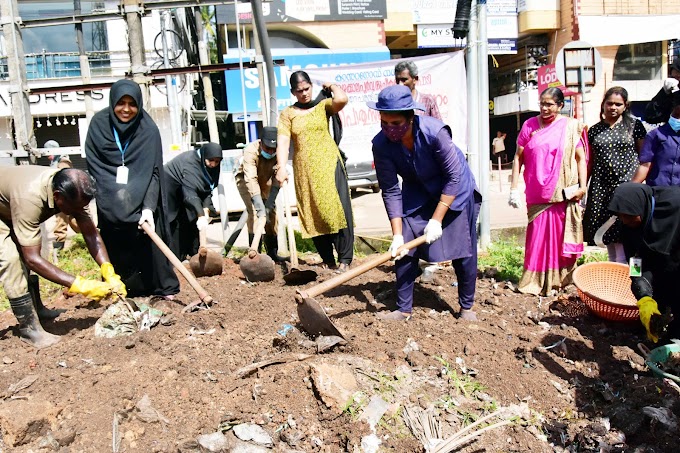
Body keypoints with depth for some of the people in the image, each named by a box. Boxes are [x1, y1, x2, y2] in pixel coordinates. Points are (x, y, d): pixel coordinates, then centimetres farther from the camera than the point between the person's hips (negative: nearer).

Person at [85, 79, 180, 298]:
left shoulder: (148, 128, -18)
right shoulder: (99, 123, -11)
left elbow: (152, 172, -21)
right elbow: (93, 165, -6)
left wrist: (148, 207, -32)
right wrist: (112, 196, -14)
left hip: (141, 197, -1)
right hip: (110, 199, 2)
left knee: (148, 237, -6)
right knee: (116, 243, 2)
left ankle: (163, 286, 3)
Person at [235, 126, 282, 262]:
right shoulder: (251, 151, -36)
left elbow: (278, 175, -28)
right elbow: (251, 179, -44)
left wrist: (271, 202, -38)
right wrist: (259, 206, -52)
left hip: (265, 180, 4)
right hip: (245, 179, -4)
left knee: (271, 212, -2)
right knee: (254, 212, -19)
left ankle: (272, 252, 7)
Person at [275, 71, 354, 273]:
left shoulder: (323, 105, 6)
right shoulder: (287, 114, 8)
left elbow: (342, 99, -17)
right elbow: (282, 142, -4)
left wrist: (331, 86, 3)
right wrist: (282, 167, -18)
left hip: (329, 164, -2)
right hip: (304, 170, 2)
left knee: (338, 209, -8)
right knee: (313, 214, 5)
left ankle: (345, 259, -2)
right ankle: (327, 260, 15)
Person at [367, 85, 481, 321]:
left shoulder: (434, 131, -33)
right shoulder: (381, 144, -24)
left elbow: (454, 177, -25)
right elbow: (391, 191, -18)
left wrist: (436, 220, -24)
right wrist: (397, 234, -22)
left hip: (454, 190, -3)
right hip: (417, 193, 3)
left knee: (463, 252, 0)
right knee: (402, 250, -4)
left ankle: (466, 307, 19)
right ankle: (403, 308, 11)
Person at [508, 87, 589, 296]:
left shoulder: (571, 126, 4)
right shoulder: (530, 125, 6)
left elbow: (580, 157, 3)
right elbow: (518, 157, 7)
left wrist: (582, 186, -8)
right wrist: (514, 187, 1)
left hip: (564, 193, 0)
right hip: (537, 194, 1)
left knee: (562, 237, 5)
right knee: (537, 236, 2)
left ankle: (561, 278, 19)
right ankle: (534, 281, 11)